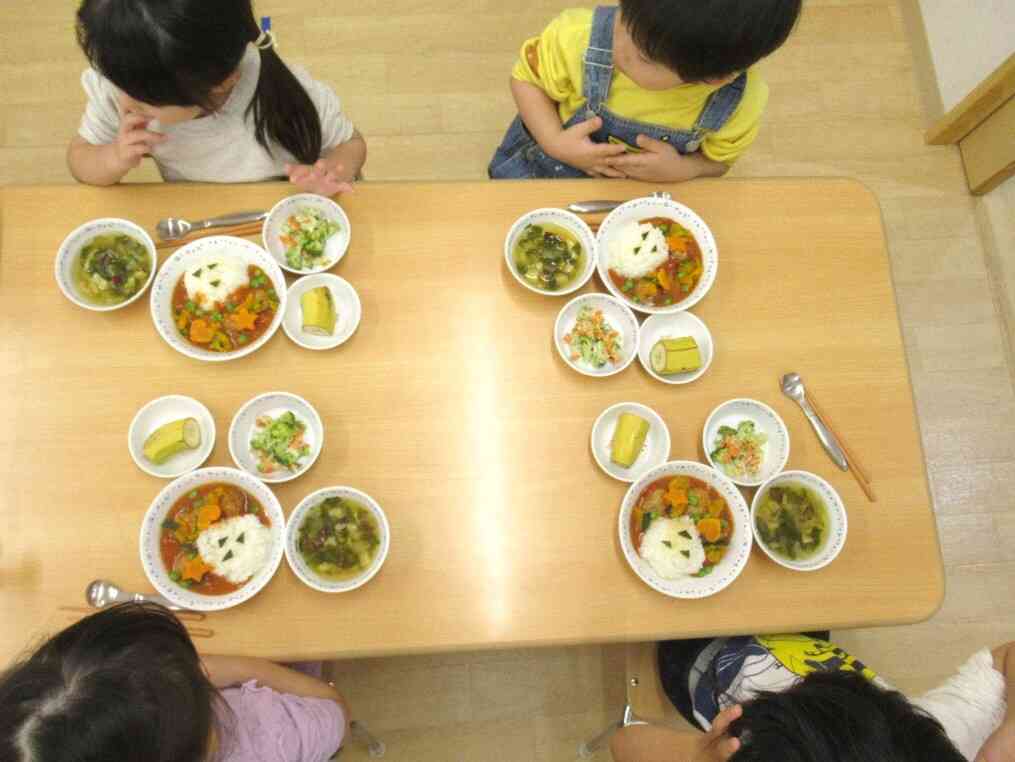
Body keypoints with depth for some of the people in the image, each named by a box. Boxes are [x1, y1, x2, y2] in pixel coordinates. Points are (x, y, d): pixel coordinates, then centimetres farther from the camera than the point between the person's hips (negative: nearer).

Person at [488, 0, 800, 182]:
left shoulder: (740, 102, -30)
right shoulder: (577, 38, -35)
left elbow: (716, 161, -8)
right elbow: (526, 79, -13)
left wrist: (680, 170, -31)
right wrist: (556, 143, -30)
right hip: (549, 164, 0)